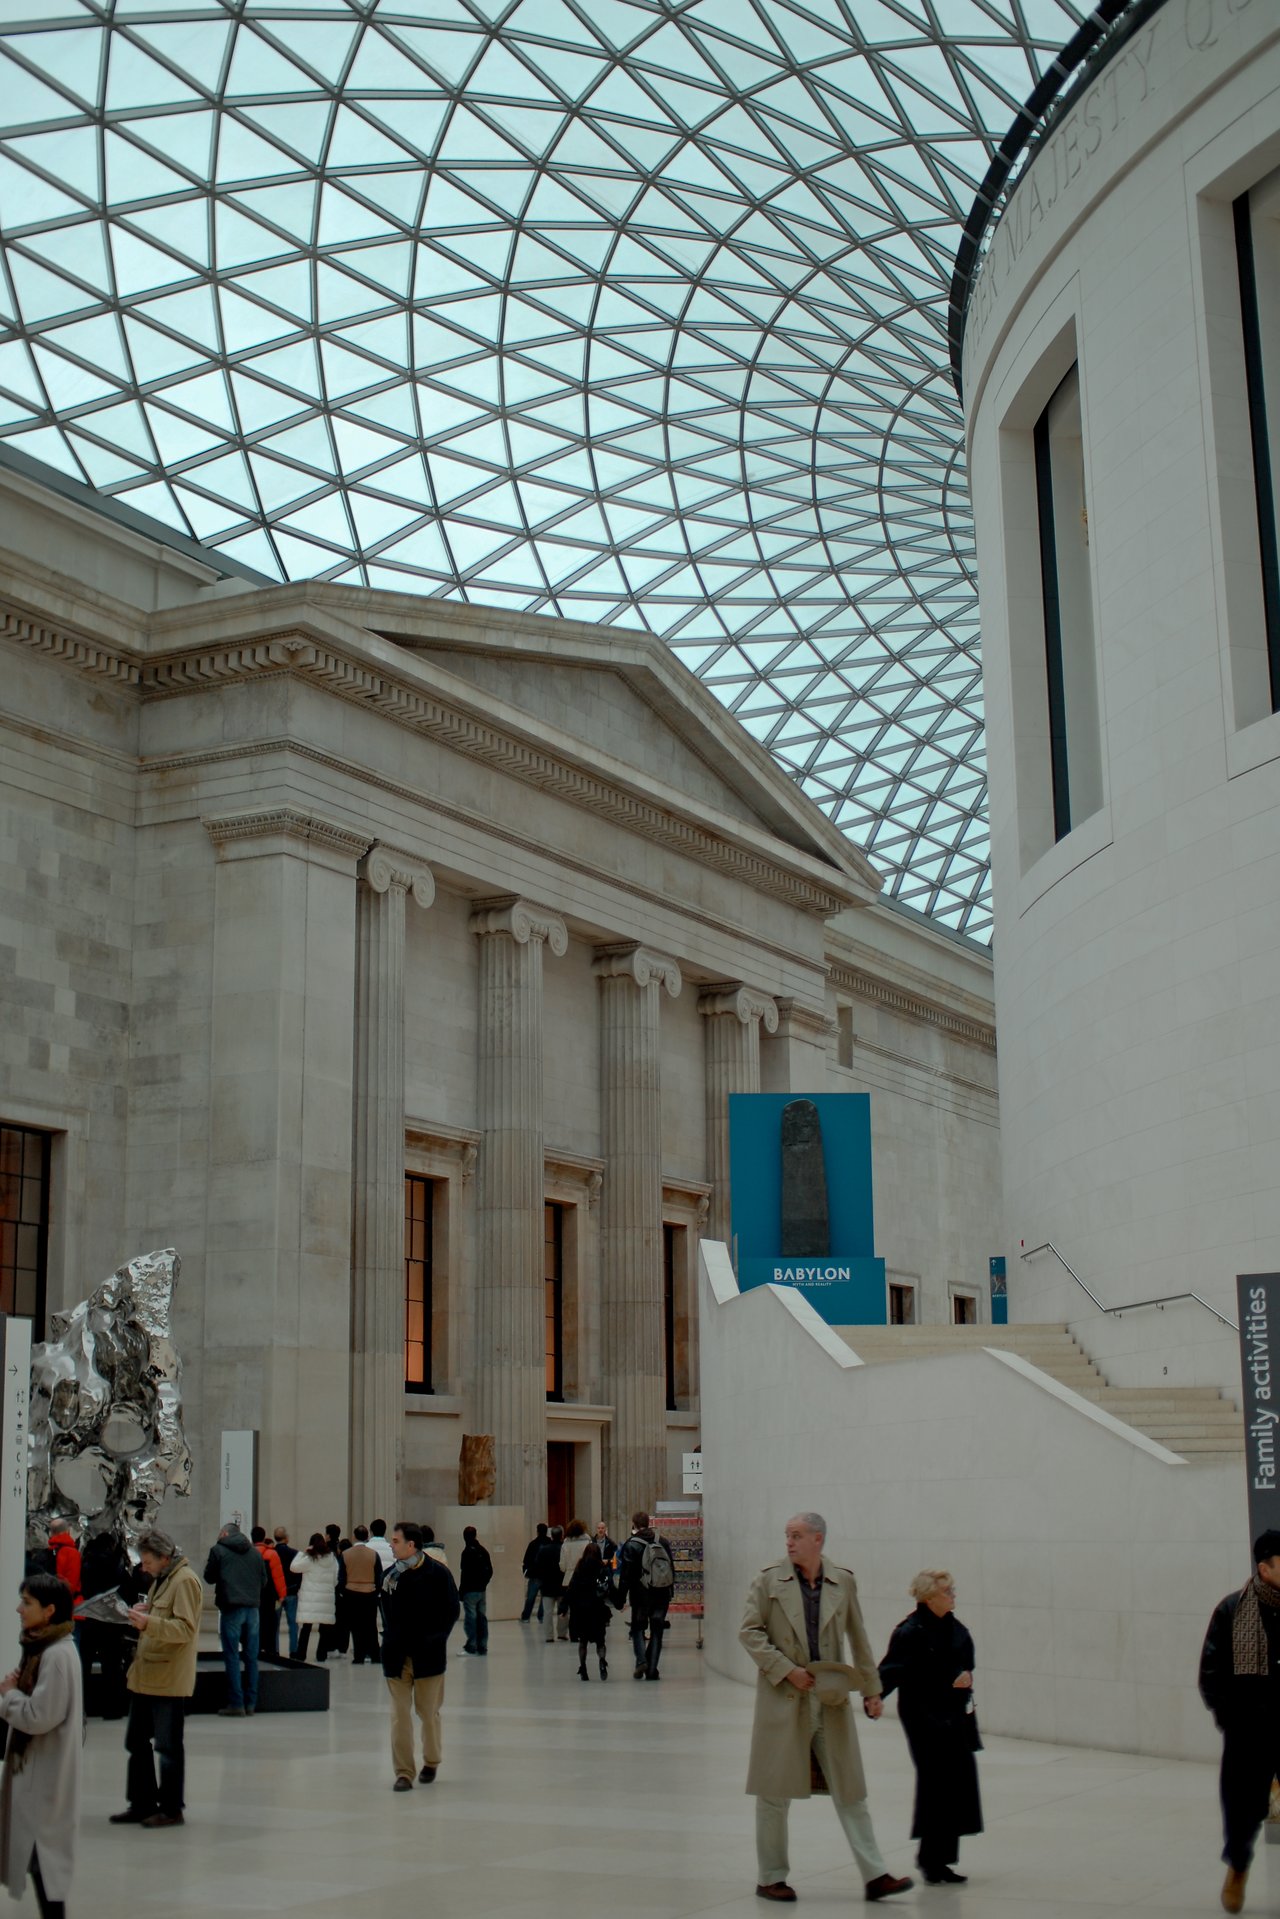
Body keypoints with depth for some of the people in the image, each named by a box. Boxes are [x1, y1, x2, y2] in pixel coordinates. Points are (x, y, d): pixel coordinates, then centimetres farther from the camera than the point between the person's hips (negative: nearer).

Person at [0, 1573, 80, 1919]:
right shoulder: (42, 1647, 10)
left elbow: (39, 1716, -26)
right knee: (38, 1852, 15)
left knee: (42, 1852, -4)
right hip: (34, 1766, 10)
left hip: (45, 1772, -10)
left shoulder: (57, 1655, -22)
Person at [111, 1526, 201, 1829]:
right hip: (144, 1677, 10)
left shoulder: (185, 1580, -14)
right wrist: (141, 1615, 10)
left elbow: (185, 1628, -22)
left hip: (169, 1681, -10)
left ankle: (171, 1808, 9)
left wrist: (148, 1623, -34)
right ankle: (143, 1804, 22)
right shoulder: (161, 1579, 17)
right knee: (136, 1742, 14)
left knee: (167, 1746, 0)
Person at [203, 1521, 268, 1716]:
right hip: (253, 1608, 4)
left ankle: (236, 1703, -4)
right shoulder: (255, 1553, 11)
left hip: (231, 1608, -4)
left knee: (232, 1657, -1)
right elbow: (264, 1581, 14)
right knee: (251, 1657, 9)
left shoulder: (218, 1550, -1)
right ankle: (251, 1703, 11)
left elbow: (209, 1577, 6)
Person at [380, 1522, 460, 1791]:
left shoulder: (438, 1573, -8)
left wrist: (435, 1640, -9)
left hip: (427, 1656, -3)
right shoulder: (391, 1575, 4)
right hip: (397, 1656, 3)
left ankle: (431, 1762, 32)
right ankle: (403, 1772, 4)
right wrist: (389, 1639, 4)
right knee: (400, 1715, -1)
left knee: (428, 1712, 11)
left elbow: (452, 1610, -3)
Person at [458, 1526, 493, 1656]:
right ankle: (482, 1647, 11)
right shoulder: (483, 1551, 11)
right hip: (481, 1591, 7)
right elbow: (490, 1571, 15)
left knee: (471, 1617, -5)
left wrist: (460, 1591, -11)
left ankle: (471, 1647, -6)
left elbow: (465, 1573, -17)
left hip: (470, 1591, -7)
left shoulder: (467, 1552, -13)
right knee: (482, 1617, 9)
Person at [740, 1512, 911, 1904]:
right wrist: (786, 1670, -14)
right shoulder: (769, 1580, -2)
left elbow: (858, 1638, 12)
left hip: (831, 1700, 2)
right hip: (783, 1698, -2)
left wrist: (871, 1689, 12)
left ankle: (874, 1876, 5)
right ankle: (770, 1878, 17)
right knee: (775, 1792, 6)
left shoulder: (842, 1582, 5)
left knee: (850, 1790, 3)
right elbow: (749, 1631, -5)